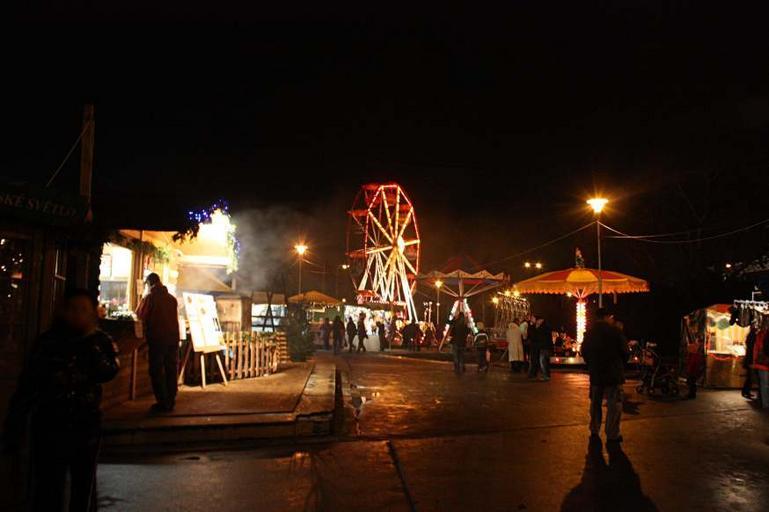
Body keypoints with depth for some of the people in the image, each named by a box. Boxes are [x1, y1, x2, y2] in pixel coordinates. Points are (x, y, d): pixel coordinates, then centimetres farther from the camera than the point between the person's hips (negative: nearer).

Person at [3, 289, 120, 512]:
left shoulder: (101, 342, -1)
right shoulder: (48, 341, -4)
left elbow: (107, 372, -17)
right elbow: (26, 385, -2)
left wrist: (91, 340, -20)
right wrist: (13, 428, -4)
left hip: (86, 426, 1)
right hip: (50, 425, -1)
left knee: (84, 487, 13)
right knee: (48, 490, 2)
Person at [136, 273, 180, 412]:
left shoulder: (150, 297, -6)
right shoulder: (172, 298, 7)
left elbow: (140, 316, 0)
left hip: (157, 338, -5)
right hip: (173, 337, 5)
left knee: (157, 371, 3)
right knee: (171, 370, 11)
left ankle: (162, 402, 1)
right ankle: (171, 402, 15)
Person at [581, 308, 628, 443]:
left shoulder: (589, 333, 3)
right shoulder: (614, 331, -11)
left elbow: (584, 352, 10)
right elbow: (624, 351, -8)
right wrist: (620, 365, 9)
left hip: (595, 374, 5)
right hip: (613, 373, -5)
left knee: (595, 403, 16)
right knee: (614, 405, 1)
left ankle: (594, 431, 22)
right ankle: (612, 435, 1)